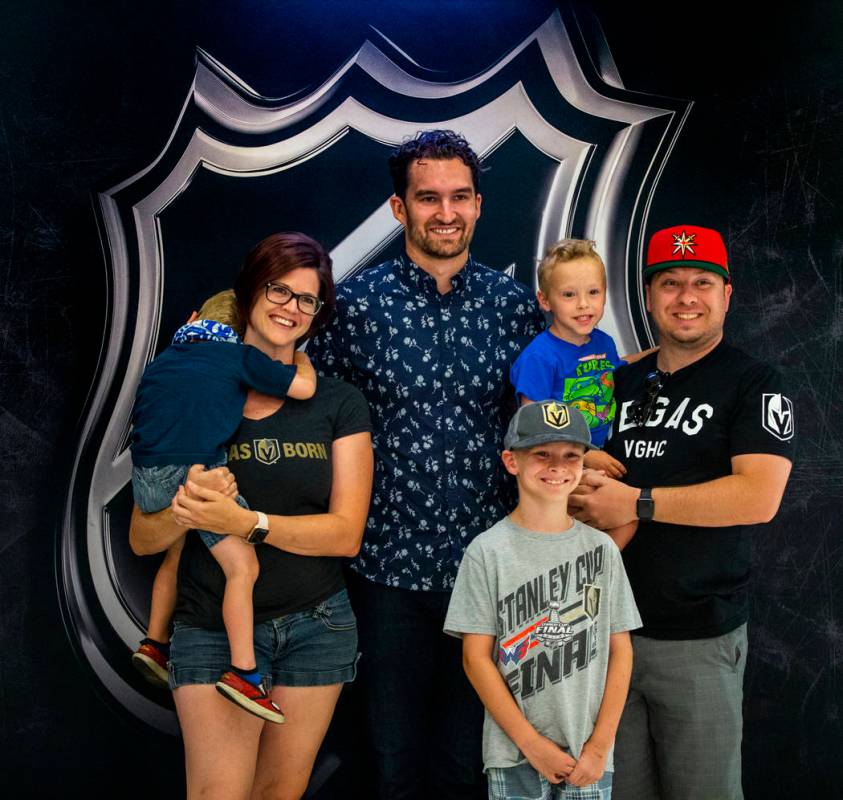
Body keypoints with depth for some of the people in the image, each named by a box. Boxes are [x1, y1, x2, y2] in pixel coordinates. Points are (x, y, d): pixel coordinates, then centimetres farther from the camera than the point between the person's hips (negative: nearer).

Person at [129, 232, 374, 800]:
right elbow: (142, 539, -2)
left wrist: (244, 522, -22)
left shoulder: (339, 403, 0)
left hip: (316, 625, 1)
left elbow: (346, 534, -9)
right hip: (213, 628, -1)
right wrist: (185, 510, -24)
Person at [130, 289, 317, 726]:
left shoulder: (165, 358, 21)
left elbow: (141, 414, 32)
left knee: (176, 552, 30)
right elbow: (304, 386, -2)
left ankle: (155, 643, 37)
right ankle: (242, 672, -7)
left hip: (147, 475, 7)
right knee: (243, 566, -3)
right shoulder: (240, 355, 3)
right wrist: (300, 357, 19)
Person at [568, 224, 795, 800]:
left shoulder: (754, 384, -5)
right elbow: (584, 474, 21)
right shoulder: (622, 382, 12)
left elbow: (759, 497, -20)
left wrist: (636, 503, -18)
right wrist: (581, 485, -3)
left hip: (700, 639, -4)